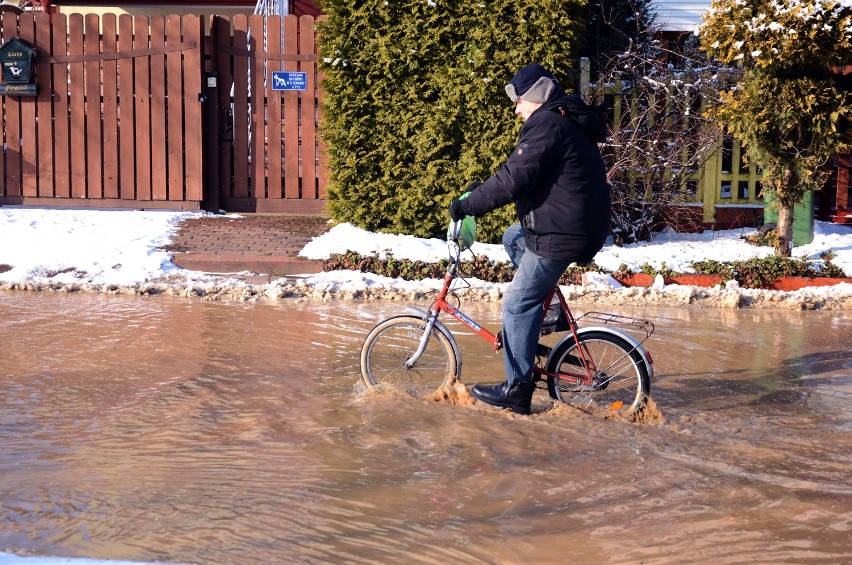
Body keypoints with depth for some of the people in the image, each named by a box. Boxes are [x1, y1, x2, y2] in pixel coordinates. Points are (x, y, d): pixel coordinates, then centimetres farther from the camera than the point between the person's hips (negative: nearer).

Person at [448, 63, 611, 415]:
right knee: (513, 237, 30)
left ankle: (516, 390, -1)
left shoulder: (547, 125, -15)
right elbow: (526, 177, 25)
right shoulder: (570, 123, 19)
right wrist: (479, 196, 22)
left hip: (561, 234, -11)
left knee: (517, 304, -5)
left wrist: (467, 206, -13)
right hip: (581, 225, 11)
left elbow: (513, 179, -22)